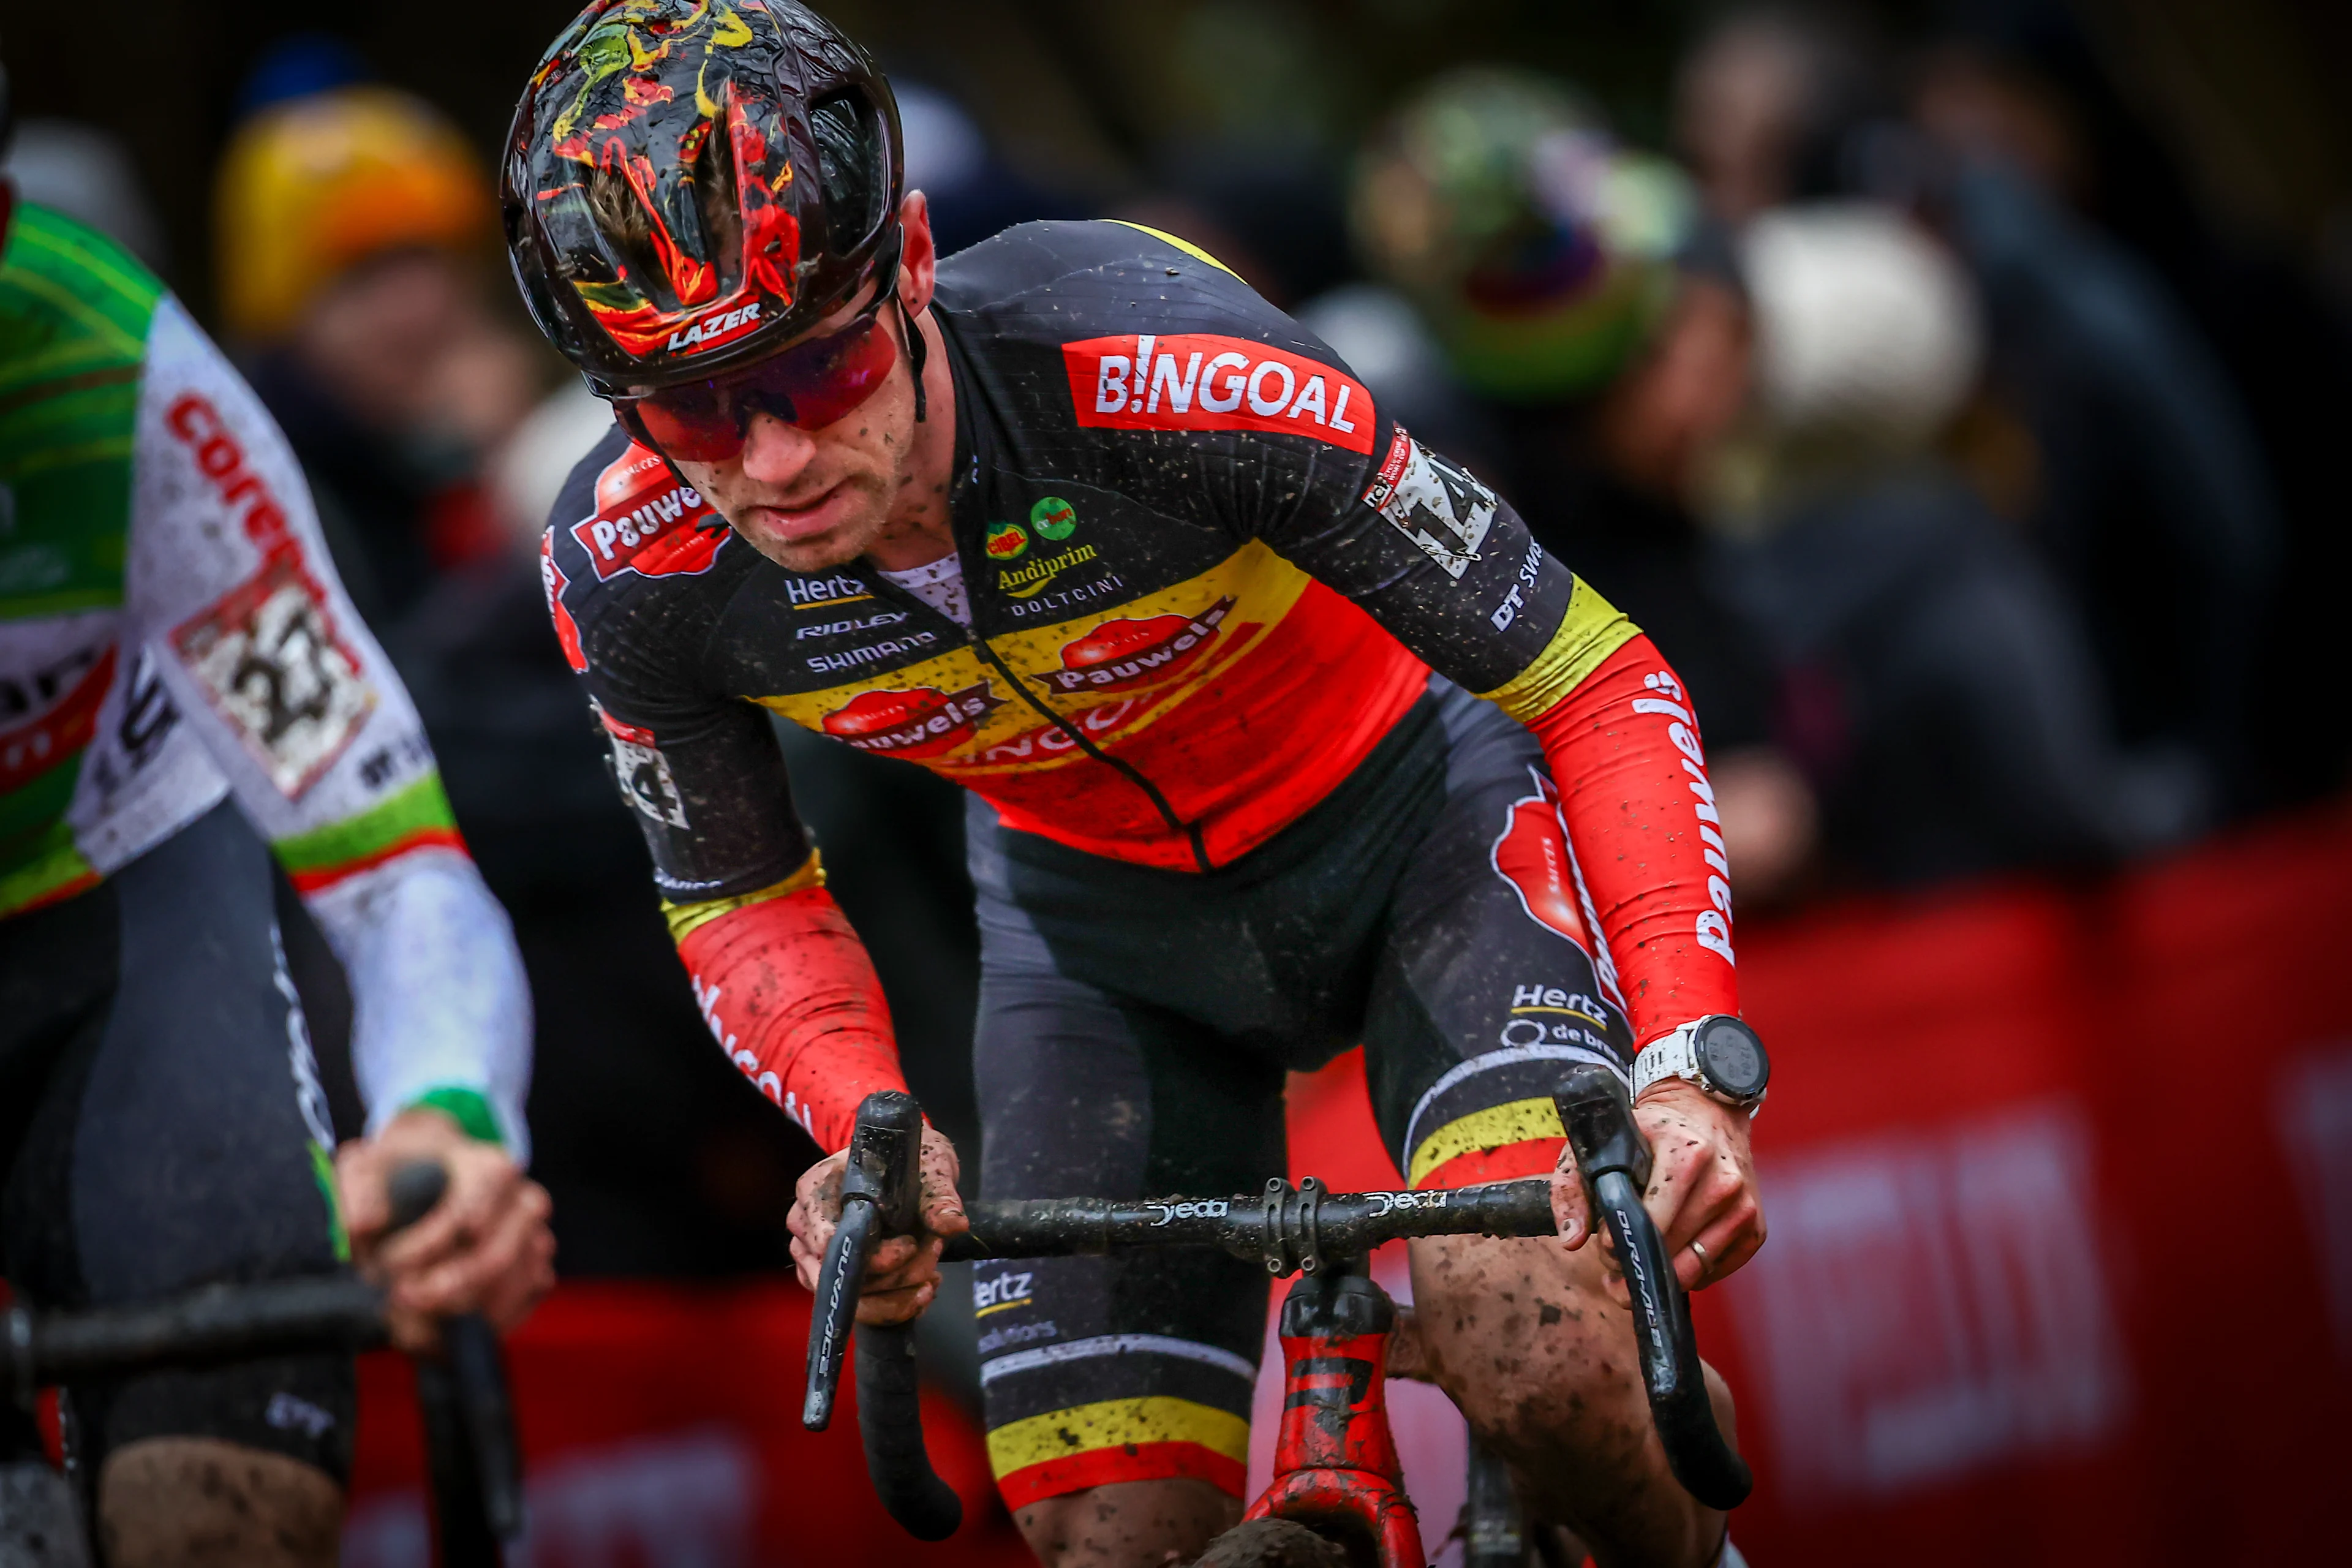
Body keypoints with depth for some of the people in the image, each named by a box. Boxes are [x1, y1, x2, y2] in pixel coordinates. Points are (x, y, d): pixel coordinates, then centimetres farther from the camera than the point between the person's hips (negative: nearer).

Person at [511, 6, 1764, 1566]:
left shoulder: (1158, 367, -38)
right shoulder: (631, 572, -26)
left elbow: (1597, 683, -28)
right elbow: (743, 901, -4)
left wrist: (1691, 1072, -41)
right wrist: (868, 1133, -25)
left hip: (1408, 810, -3)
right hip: (1099, 909, 3)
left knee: (1528, 1350, -29)